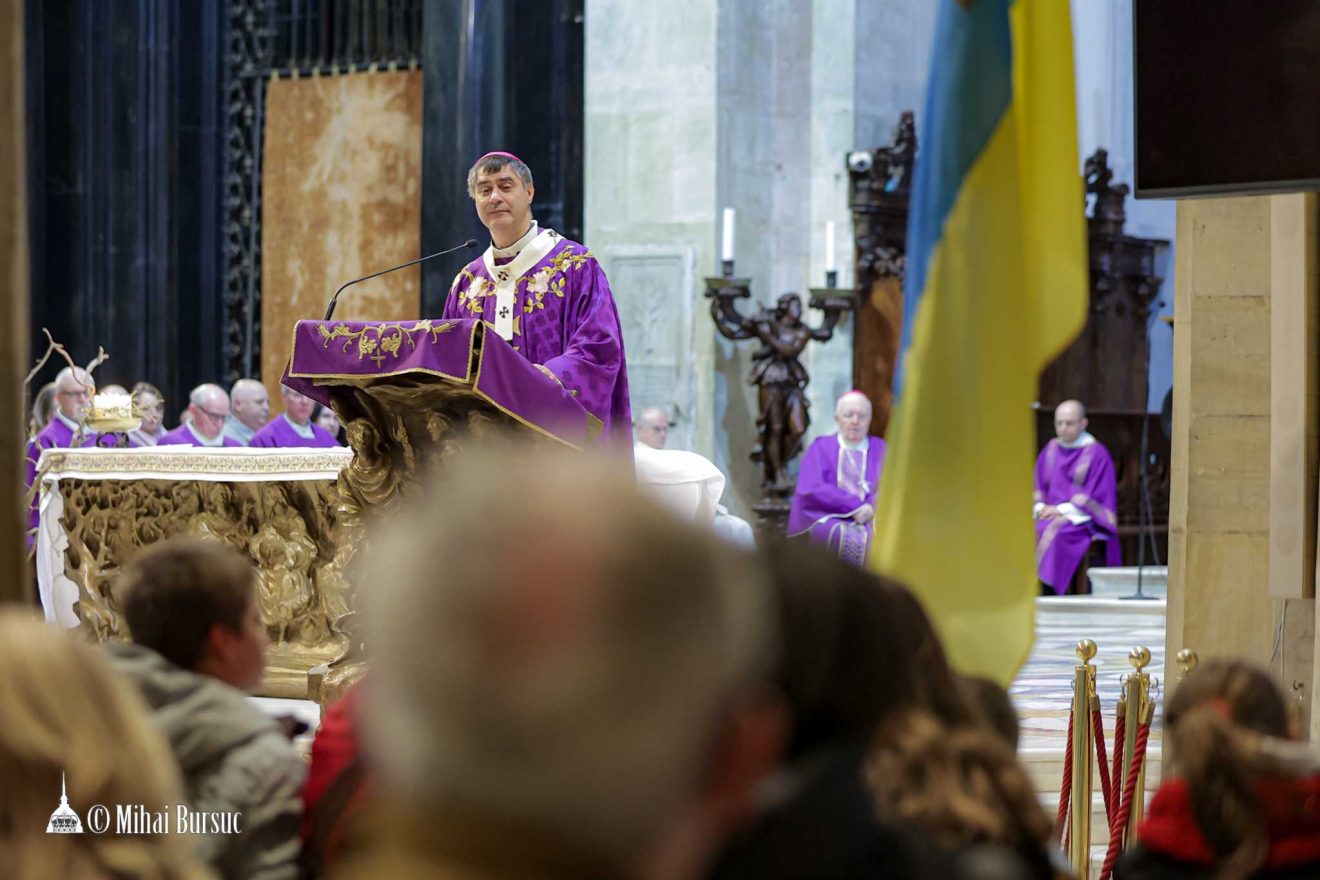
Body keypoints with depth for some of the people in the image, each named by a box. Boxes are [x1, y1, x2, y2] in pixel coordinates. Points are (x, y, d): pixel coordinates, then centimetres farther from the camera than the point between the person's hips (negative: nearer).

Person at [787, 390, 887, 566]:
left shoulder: (880, 448, 19)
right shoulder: (821, 447, 14)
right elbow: (811, 489, -1)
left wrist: (871, 508, -15)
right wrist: (856, 505, -11)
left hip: (870, 520, 1)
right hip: (827, 519, -1)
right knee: (843, 537, -36)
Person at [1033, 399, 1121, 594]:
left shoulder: (1097, 454, -3)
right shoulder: (1050, 450, 13)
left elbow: (1099, 496, -8)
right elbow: (1037, 486, 15)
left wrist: (1062, 509, -15)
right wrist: (1040, 507, -7)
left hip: (1082, 520, -5)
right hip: (1049, 513, 5)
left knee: (1051, 534, -35)